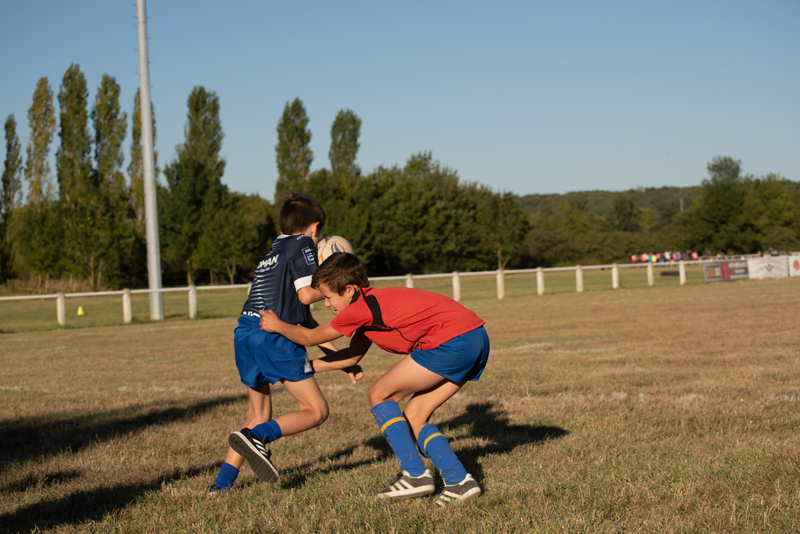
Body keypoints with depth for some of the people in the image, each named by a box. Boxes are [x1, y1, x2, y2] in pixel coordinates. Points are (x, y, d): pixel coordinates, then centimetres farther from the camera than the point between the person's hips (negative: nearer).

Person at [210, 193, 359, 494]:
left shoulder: (274, 254, 31)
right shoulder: (302, 245, 5)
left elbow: (303, 318, 29)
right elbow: (306, 294, -10)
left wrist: (336, 354, 28)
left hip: (244, 334, 8)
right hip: (274, 334, -8)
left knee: (259, 414, 23)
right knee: (316, 410, 0)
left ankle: (223, 482, 17)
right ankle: (256, 438, -22)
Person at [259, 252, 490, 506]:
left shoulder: (362, 307, -6)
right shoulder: (371, 303, 21)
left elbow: (310, 337, 7)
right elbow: (352, 356, 31)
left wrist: (277, 325, 23)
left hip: (451, 340, -10)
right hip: (476, 339, 10)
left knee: (379, 396, 3)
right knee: (414, 416, 15)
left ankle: (416, 475, 2)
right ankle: (459, 481, 8)